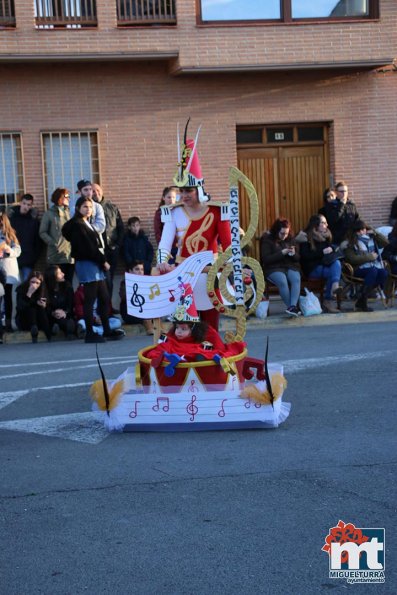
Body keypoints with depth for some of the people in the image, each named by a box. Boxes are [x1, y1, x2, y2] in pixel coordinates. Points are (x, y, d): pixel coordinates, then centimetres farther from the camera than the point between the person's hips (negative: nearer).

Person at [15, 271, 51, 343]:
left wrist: (44, 306, -26)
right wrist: (29, 293, -37)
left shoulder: (43, 290, -8)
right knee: (31, 309, -28)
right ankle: (34, 338, -43)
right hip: (23, 321, -2)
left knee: (41, 310, -26)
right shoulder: (21, 289, -15)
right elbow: (20, 308, -29)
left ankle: (50, 338, -35)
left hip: (38, 321, 2)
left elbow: (47, 310, -3)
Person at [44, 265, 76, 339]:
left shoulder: (67, 286, 4)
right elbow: (46, 309, -6)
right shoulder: (46, 290, -3)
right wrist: (53, 313, -27)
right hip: (52, 317, -2)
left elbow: (71, 304, -1)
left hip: (66, 316, 3)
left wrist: (65, 312, -21)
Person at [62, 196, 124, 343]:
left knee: (104, 298, 10)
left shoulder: (87, 224, 20)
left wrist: (102, 261, 2)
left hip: (95, 265, 9)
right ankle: (90, 334, 0)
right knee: (90, 300, -5)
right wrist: (103, 261, -11)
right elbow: (87, 247, -16)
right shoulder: (77, 225, -9)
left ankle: (107, 330, 17)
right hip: (87, 264, -9)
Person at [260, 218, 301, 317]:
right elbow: (266, 259, -10)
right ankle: (292, 307, -26)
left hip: (290, 266, 4)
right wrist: (282, 253, -17)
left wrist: (294, 254, -9)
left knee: (296, 279, -31)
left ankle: (293, 306, -42)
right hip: (274, 268, -3)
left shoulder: (290, 240, 15)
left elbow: (297, 258, 16)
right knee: (282, 281, -36)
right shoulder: (267, 240, 0)